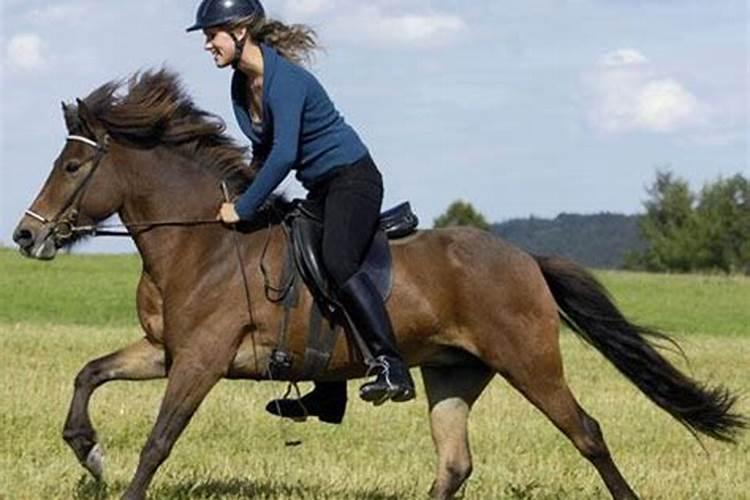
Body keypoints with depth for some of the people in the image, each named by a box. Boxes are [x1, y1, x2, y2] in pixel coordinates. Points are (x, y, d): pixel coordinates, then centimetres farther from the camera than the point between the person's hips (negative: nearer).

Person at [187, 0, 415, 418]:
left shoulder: (284, 80, -22)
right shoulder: (242, 85, 6)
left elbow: (284, 154, -31)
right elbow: (264, 150, 19)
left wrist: (244, 209, -27)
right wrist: (246, 201, 10)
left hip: (353, 178, -10)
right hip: (320, 189, 10)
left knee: (337, 261, -30)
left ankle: (393, 368, -35)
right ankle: (328, 396, 19)